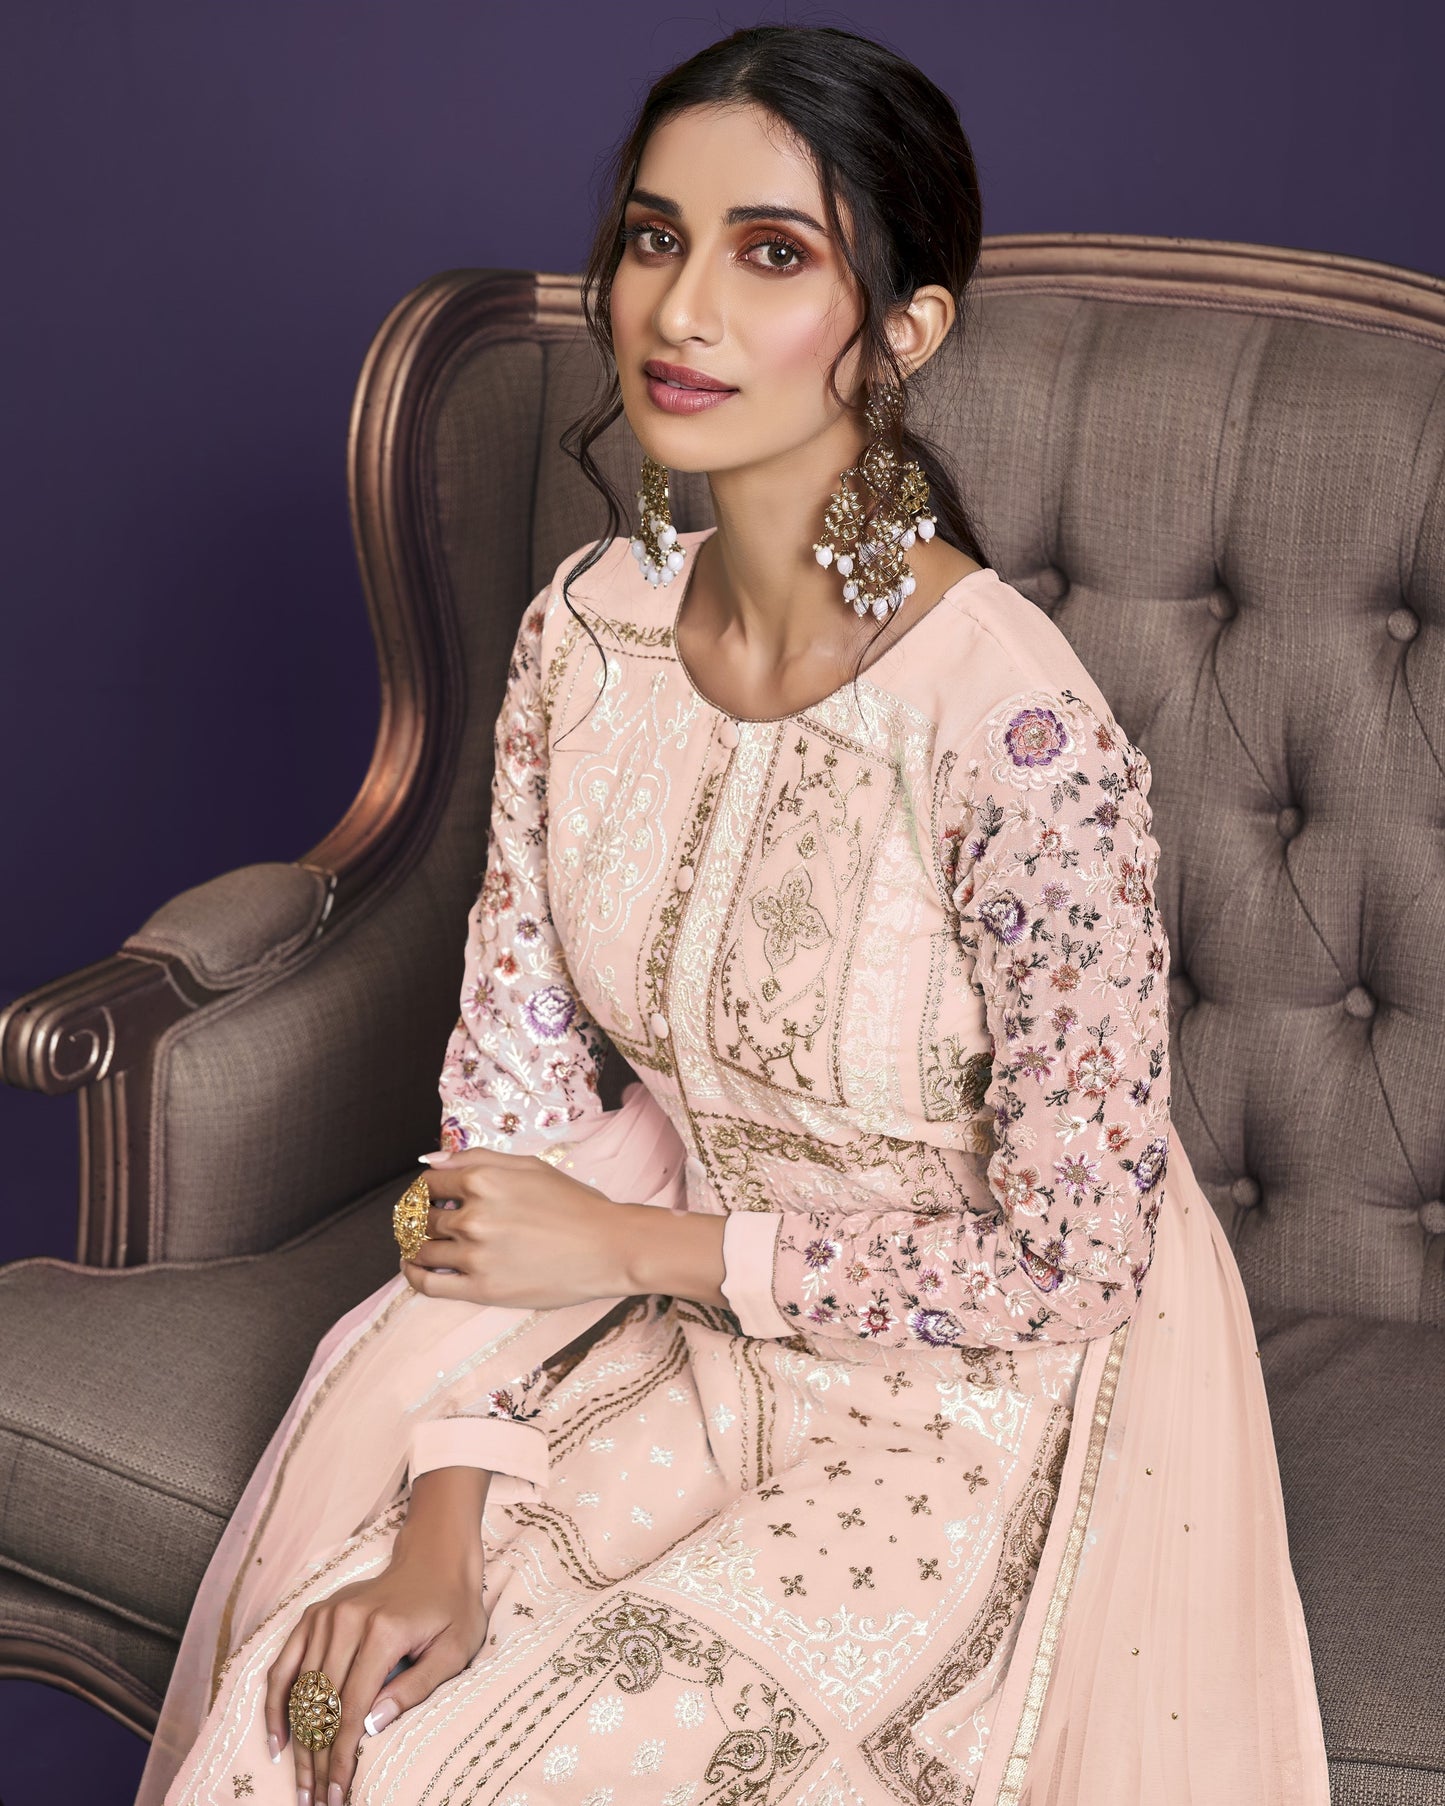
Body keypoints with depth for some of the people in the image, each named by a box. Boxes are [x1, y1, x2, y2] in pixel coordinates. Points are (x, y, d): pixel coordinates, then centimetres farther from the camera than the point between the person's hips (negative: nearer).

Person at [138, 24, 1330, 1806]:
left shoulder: (1022, 735, -28)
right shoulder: (588, 629, -9)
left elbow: (1067, 1260, -21)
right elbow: (513, 1089, -5)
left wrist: (632, 1242, -15)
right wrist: (447, 1513, -14)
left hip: (965, 1382, -4)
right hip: (690, 1293, 5)